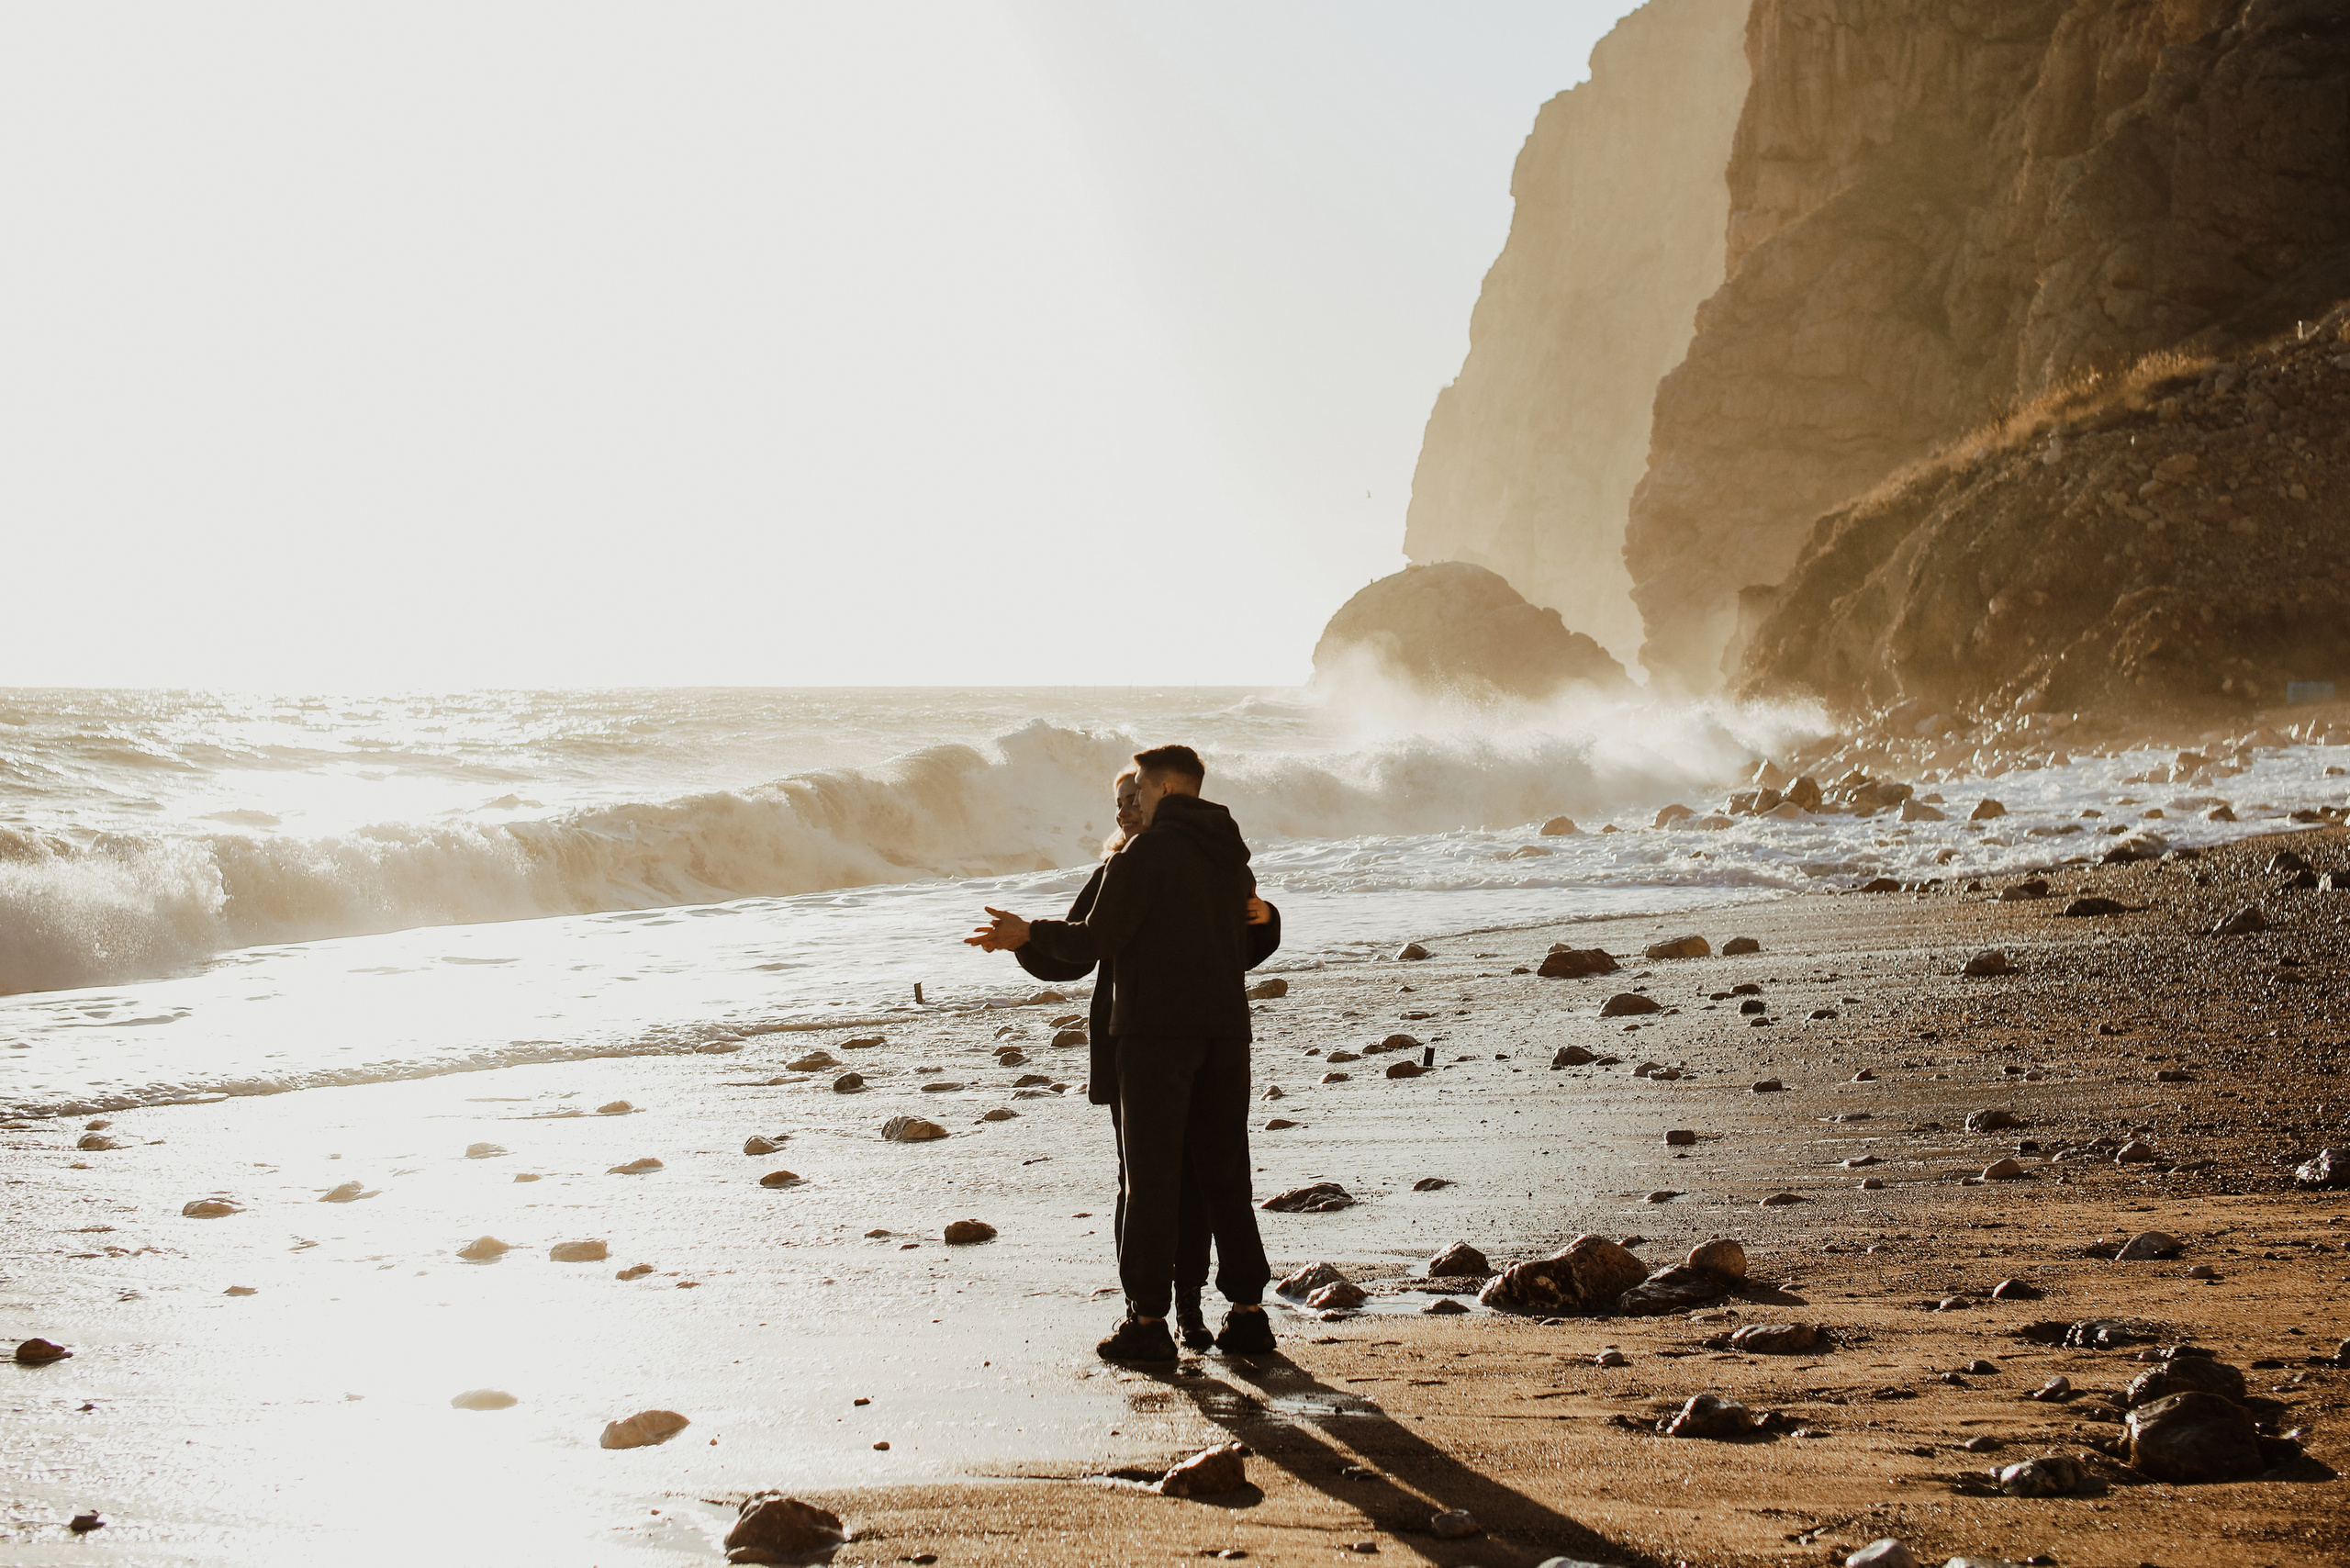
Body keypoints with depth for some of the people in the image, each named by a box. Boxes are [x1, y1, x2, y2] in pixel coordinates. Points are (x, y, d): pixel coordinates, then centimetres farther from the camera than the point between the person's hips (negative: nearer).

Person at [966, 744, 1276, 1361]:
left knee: (1151, 1178, -1)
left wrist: (1028, 934, 2)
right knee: (1226, 1175, 10)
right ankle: (1248, 1314, 8)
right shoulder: (1232, 857, 12)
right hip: (1226, 1030, 6)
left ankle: (1148, 1321, 0)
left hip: (1156, 1031, -6)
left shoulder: (1145, 853, -11)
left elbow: (1092, 942, -14)